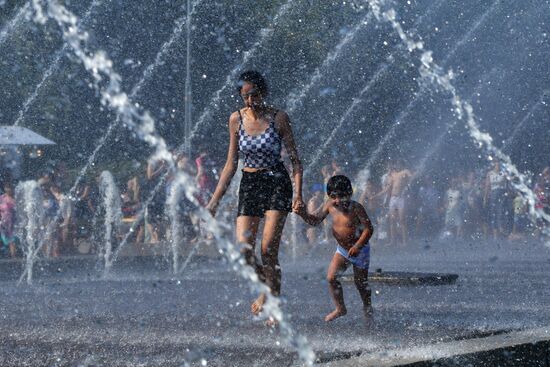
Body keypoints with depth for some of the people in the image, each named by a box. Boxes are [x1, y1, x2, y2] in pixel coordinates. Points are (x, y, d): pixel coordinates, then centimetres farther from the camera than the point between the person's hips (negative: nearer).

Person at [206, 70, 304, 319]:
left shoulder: (278, 118, -5)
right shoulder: (236, 119, 3)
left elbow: (295, 159, -3)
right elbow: (231, 164, 10)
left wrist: (298, 193, -17)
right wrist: (215, 200, 7)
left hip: (277, 184, -3)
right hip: (249, 185, 3)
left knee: (269, 250, -13)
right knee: (243, 249, -10)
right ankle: (268, 285, 17)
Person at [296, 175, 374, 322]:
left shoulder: (356, 208, -23)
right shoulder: (330, 206, -9)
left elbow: (368, 228, -23)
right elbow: (315, 220, -2)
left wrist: (357, 246, -33)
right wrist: (304, 214, -23)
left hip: (360, 250, -5)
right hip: (342, 249, 5)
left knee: (360, 282, 9)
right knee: (331, 277, -7)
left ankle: (367, 308, 34)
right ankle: (340, 308, 9)